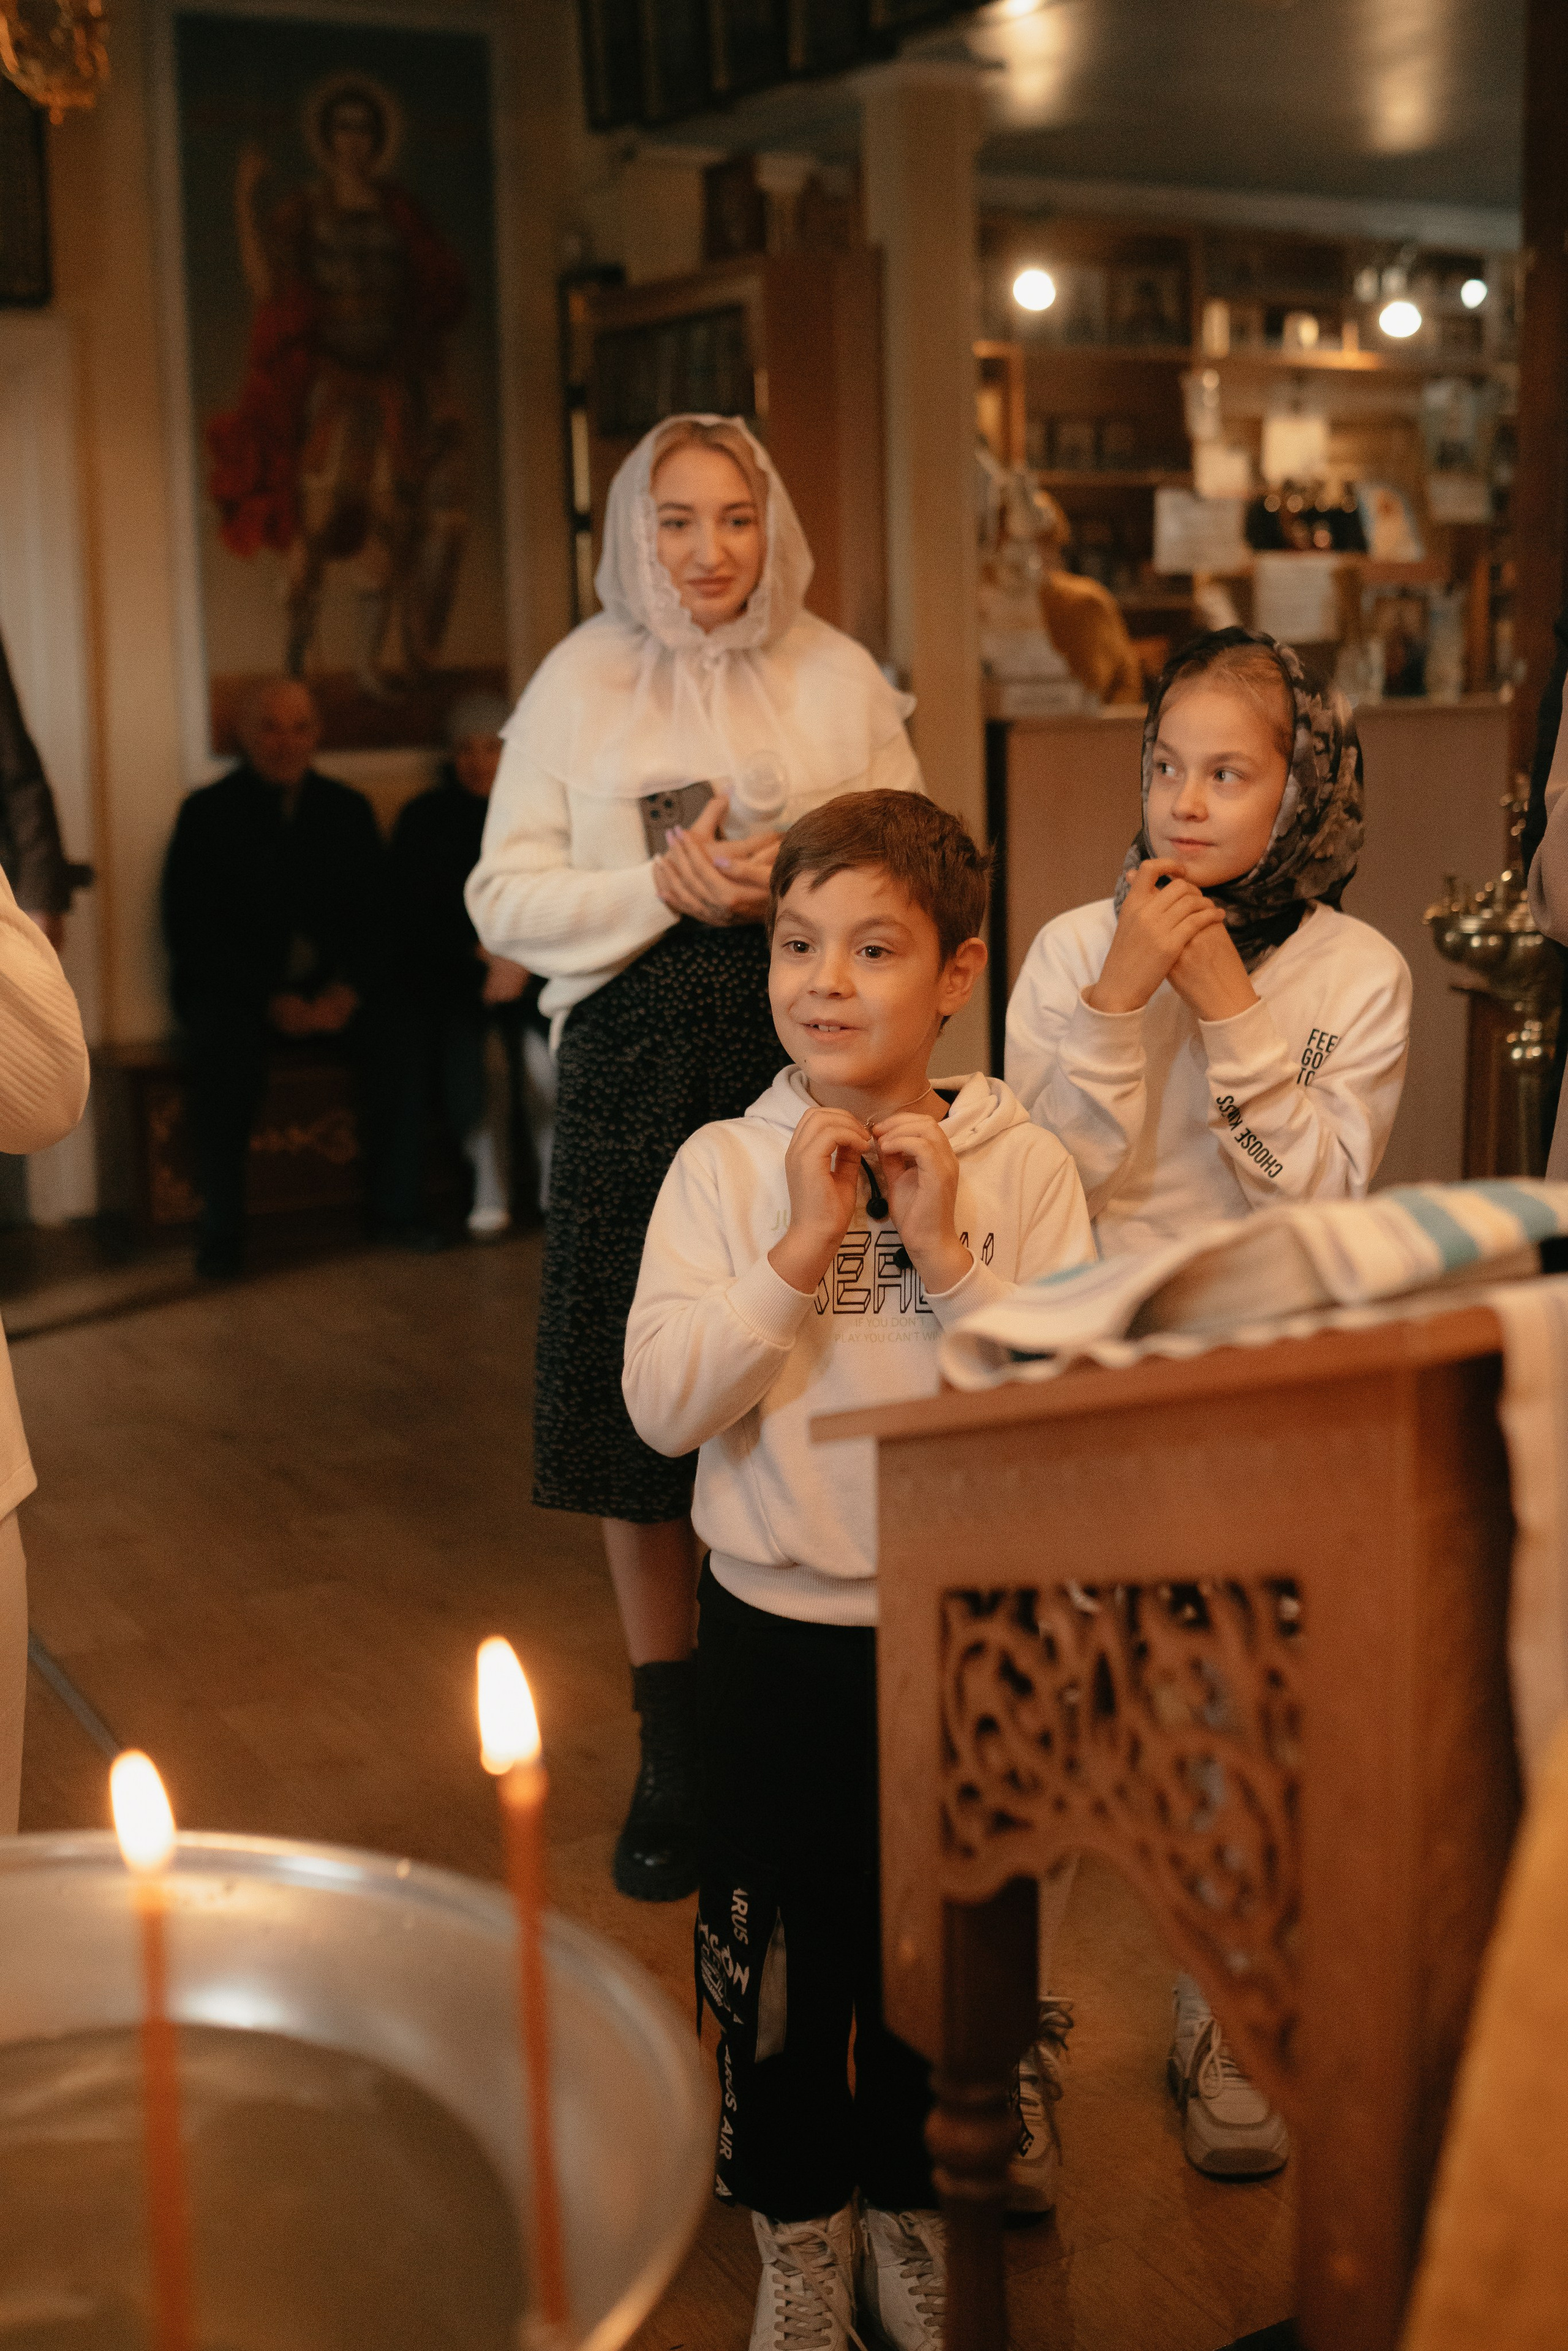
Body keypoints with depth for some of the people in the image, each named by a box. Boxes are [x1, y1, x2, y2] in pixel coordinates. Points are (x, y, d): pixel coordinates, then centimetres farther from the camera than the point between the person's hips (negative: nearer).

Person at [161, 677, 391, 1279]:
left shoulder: (348, 810, 11)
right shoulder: (208, 813, 1)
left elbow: (373, 915, 8)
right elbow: (189, 930, -6)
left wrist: (349, 989, -12)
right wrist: (271, 999, -16)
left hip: (334, 990, 3)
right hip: (235, 989, -3)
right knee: (225, 1044, -35)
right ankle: (221, 1230, -26)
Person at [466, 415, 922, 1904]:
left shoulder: (839, 679, 10)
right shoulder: (579, 684, 9)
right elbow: (506, 899, 3)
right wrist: (670, 888, -11)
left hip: (808, 1059, 0)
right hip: (634, 1071, 0)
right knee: (643, 1412, 4)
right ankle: (671, 1755, 19)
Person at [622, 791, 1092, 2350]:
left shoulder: (1023, 1167, -6)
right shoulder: (722, 1166, -6)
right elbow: (661, 1404, -15)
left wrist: (949, 1258, -20)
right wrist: (800, 1253, -23)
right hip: (777, 1624, 0)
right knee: (776, 1952, 13)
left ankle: (909, 2220, 41)